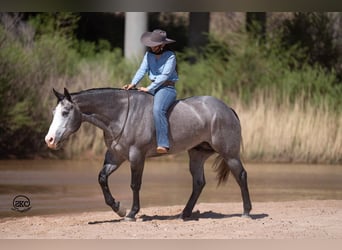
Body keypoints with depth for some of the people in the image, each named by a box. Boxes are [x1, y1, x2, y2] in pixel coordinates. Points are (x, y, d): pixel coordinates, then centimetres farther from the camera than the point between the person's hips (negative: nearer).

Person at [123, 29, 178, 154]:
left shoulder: (170, 56, -10)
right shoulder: (149, 54, 9)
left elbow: (164, 76, -16)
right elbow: (142, 70, 1)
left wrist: (149, 89, -20)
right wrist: (133, 83, -15)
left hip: (167, 88, -8)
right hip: (153, 88, 8)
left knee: (158, 109, -34)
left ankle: (163, 144, -40)